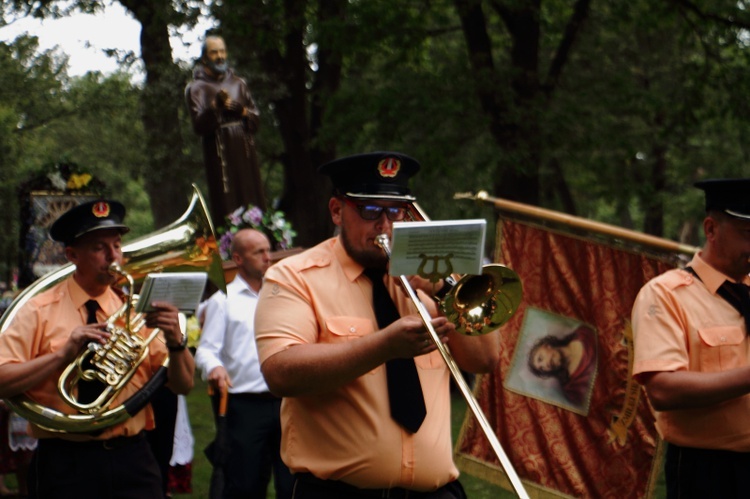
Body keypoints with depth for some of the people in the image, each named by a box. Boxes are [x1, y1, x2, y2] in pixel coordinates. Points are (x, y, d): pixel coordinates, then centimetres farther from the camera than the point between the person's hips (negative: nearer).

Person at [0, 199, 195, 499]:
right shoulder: (39, 313, 0)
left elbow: (183, 385, 4)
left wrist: (175, 340, -14)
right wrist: (63, 354, -17)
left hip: (131, 460, 2)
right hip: (65, 463, -2)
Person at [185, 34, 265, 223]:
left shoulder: (238, 83, 14)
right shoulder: (196, 87, 2)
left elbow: (256, 120, 10)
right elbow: (199, 125, -9)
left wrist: (241, 110, -9)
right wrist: (215, 106, -23)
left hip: (245, 152, 4)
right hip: (219, 155, -4)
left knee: (253, 206, 1)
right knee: (226, 208, -9)